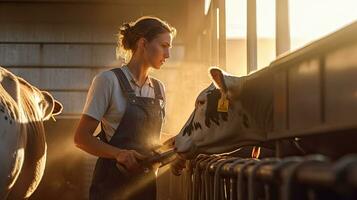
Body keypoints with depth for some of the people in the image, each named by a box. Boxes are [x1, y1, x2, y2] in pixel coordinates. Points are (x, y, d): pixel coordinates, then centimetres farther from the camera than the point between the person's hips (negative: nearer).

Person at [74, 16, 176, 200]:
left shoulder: (159, 89, 11)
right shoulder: (108, 80, -8)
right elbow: (81, 138, -11)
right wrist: (119, 153, -25)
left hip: (146, 183, 6)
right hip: (112, 183, -6)